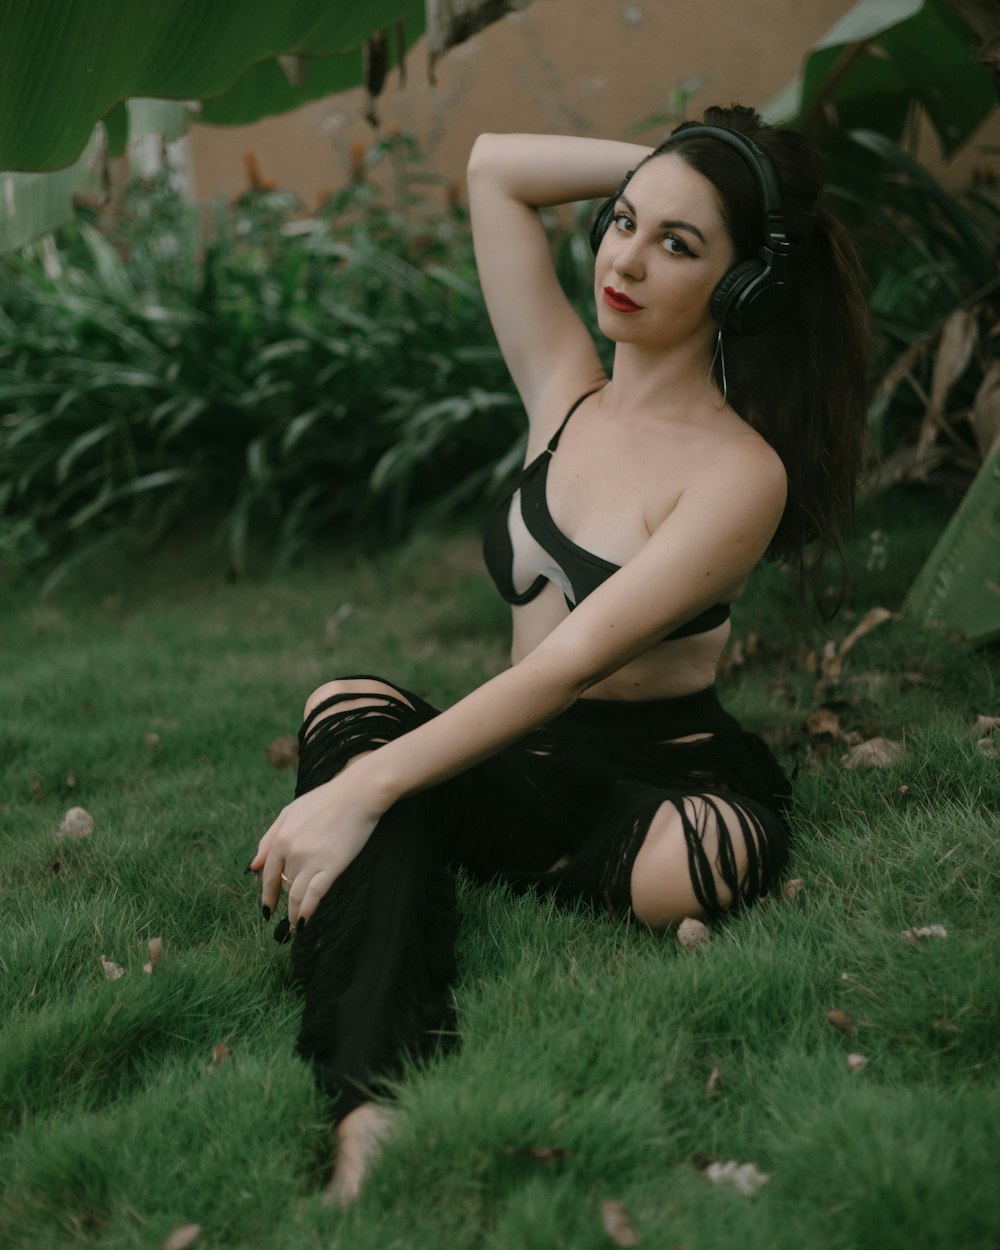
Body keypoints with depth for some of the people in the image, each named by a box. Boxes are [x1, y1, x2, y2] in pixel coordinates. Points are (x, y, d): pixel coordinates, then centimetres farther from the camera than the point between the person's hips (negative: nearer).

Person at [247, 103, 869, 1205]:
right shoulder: (566, 391, 4)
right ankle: (368, 1103, -40)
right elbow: (495, 166, 8)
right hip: (529, 764, 6)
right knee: (351, 706, -23)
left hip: (669, 776, -6)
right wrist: (664, 167, 4)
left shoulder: (740, 475, -14)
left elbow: (574, 662, -25)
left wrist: (360, 792, -30)